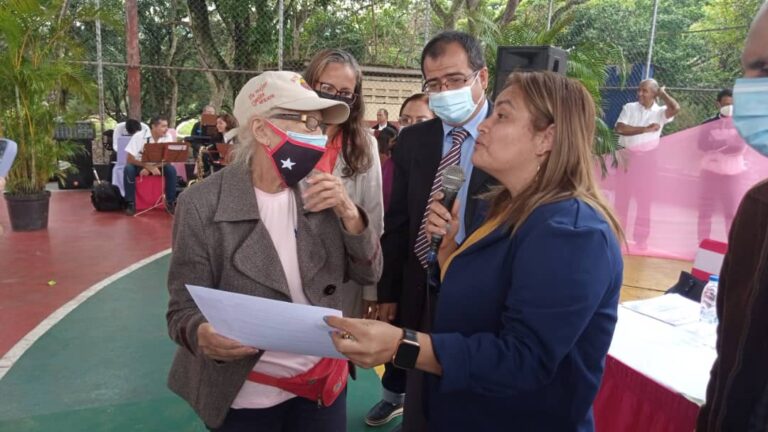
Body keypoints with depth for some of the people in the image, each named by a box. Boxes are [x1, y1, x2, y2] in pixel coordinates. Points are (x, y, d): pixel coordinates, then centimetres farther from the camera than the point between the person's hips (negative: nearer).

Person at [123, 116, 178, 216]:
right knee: (128, 169, -32)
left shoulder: (168, 137, -14)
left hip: (157, 165, 2)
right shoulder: (138, 136, -21)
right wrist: (149, 167, -36)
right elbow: (130, 159, -23)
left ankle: (170, 202, -14)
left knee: (171, 169, -26)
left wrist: (149, 168, -27)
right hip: (139, 165, -2)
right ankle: (130, 203, -21)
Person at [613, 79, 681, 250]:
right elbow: (619, 128, -12)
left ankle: (641, 239, 13)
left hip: (647, 158, 0)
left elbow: (676, 108, -19)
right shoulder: (629, 107, 1)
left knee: (644, 200, 5)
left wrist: (663, 93, -4)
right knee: (621, 198, 8)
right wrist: (645, 129, -16)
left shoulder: (660, 112, 2)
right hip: (626, 156, 1)